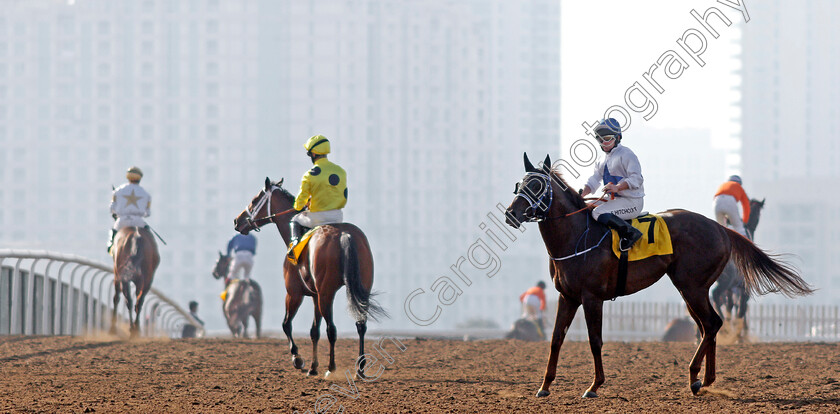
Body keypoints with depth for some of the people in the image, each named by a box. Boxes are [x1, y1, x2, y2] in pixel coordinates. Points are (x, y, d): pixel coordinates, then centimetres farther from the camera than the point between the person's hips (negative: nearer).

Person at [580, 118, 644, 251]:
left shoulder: (626, 154, -10)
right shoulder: (602, 161, 18)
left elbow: (636, 179, -18)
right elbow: (593, 181, 13)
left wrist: (617, 187, -32)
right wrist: (580, 195, -6)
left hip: (632, 201, -10)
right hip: (615, 200, 10)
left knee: (598, 213, -25)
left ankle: (630, 233, -24)